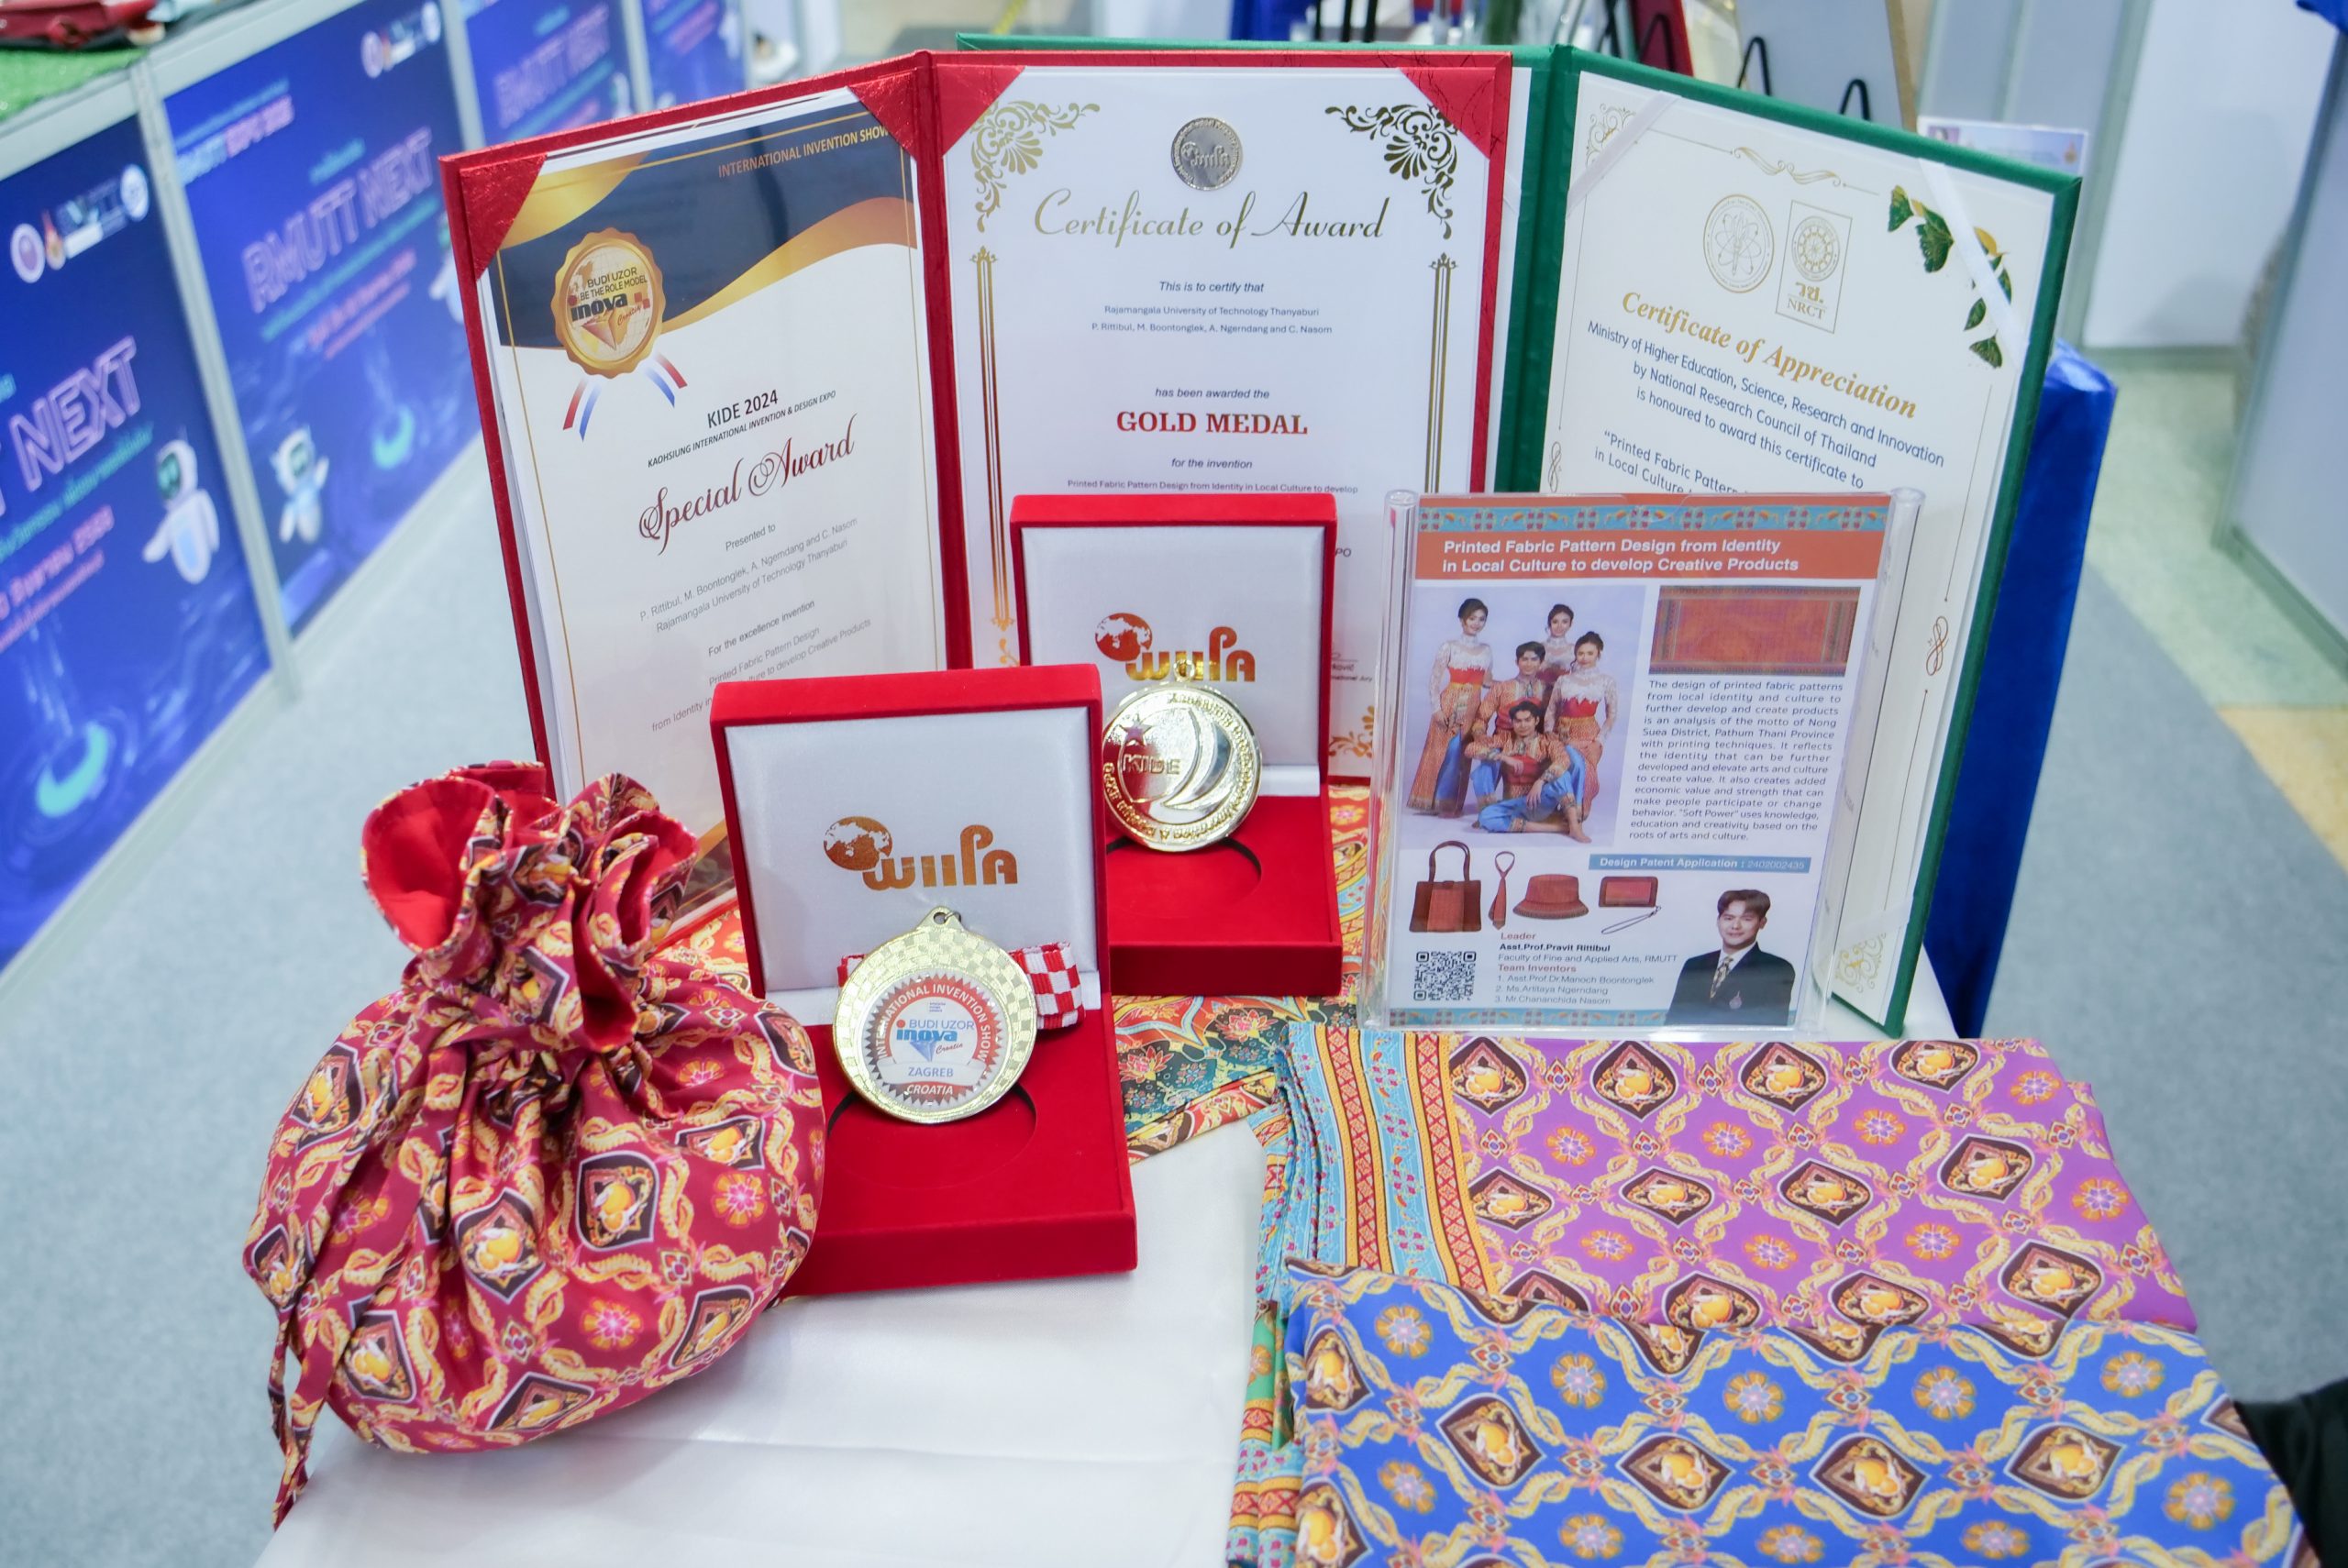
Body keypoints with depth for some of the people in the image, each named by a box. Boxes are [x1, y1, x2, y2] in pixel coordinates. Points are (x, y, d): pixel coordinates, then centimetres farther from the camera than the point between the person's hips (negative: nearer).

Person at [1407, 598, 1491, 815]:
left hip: (1473, 709, 4)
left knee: (1460, 756, 2)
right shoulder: (1449, 646, -2)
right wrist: (1437, 708, -13)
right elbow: (1435, 680, -4)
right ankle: (1440, 802, 3)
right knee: (1444, 753, -5)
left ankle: (1451, 804, 8)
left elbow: (1487, 682, 15)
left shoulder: (1485, 650, 12)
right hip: (1449, 706, -4)